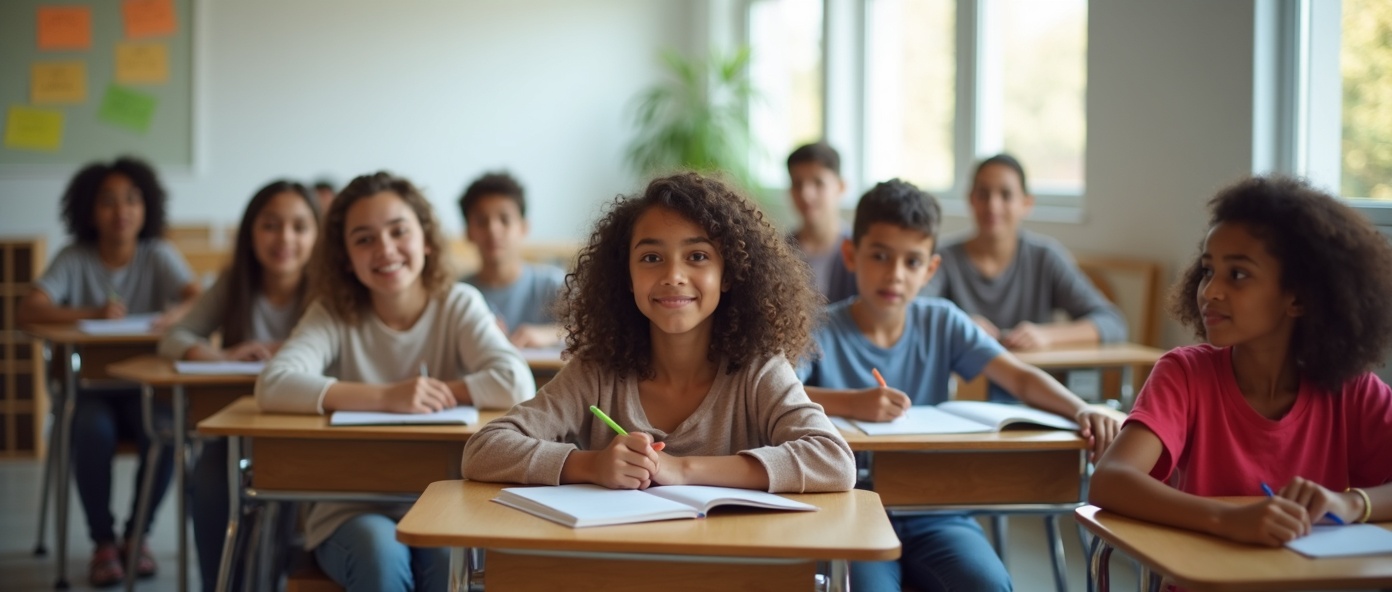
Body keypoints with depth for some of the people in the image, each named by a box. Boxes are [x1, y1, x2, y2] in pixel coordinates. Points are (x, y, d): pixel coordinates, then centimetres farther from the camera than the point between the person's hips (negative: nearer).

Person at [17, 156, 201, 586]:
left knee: (163, 432, -30)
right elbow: (27, 312, -15)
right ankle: (103, 541, -10)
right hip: (89, 386, 0)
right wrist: (92, 313, -30)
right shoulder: (74, 260, -1)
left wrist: (174, 314, -40)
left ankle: (137, 533, -4)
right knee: (94, 433, -32)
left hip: (146, 385, 1)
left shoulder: (159, 256, 0)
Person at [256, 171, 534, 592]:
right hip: (352, 512, 0)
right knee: (380, 550, -32)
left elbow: (517, 385, -17)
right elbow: (273, 386, -21)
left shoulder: (459, 305, -1)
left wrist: (432, 393, -14)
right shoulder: (334, 315, -2)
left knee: (451, 557, -31)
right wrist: (387, 398, -26)